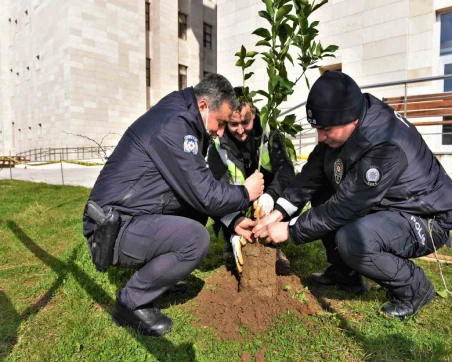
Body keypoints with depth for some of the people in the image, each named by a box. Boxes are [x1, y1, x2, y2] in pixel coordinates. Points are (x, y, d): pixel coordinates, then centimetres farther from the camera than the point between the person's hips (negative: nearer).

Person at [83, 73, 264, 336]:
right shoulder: (173, 125, -21)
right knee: (195, 237, -25)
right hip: (114, 228, -10)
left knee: (197, 210, 9)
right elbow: (204, 194, -23)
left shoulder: (184, 123, 11)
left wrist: (232, 221, 9)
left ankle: (157, 269, 13)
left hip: (134, 218, 10)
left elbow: (200, 186, 15)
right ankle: (130, 303, -4)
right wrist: (245, 193, -5)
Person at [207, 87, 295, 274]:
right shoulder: (218, 142, -23)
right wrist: (235, 229, -43)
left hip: (265, 195, 1)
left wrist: (271, 195, -50)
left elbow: (285, 166, -29)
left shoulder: (267, 131, -20)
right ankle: (231, 246, -4)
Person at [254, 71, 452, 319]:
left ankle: (415, 288, -2)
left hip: (426, 217, -8)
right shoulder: (343, 123, -10)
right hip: (382, 204, 9)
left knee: (351, 240, -33)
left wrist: (290, 230, -22)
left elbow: (343, 207, -31)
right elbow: (314, 172, -7)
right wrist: (279, 212, -14)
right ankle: (344, 271, 13)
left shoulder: (386, 146, -35)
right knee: (320, 192, 2)